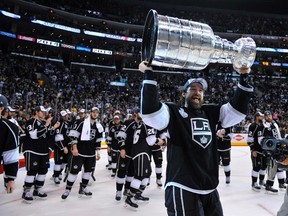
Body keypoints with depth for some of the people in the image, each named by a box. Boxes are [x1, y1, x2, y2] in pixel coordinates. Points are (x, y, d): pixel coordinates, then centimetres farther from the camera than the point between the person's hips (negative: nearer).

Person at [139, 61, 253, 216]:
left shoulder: (210, 113, 12)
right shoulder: (173, 112, -5)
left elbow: (237, 109, 14)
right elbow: (150, 111, -22)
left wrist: (244, 77, 6)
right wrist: (148, 74, -20)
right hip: (182, 190, -6)